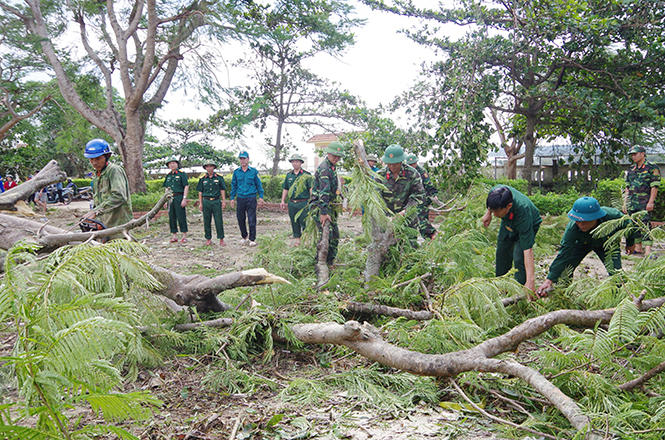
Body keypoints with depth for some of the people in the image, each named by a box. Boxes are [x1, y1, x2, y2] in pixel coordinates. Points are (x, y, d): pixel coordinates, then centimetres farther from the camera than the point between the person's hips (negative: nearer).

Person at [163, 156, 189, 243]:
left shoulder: (182, 173, -4)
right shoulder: (168, 175, 15)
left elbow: (186, 186, -8)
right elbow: (166, 188, 20)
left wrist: (184, 199, -15)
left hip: (179, 198, -6)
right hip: (170, 198, 6)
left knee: (181, 217, -5)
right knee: (172, 217, 7)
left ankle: (184, 236, 1)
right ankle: (174, 236, 14)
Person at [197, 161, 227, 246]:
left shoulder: (219, 178, 2)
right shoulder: (202, 179, 7)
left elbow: (222, 190, 5)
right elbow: (200, 192, 10)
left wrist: (224, 201, 0)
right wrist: (200, 203, 6)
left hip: (216, 201, -2)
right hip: (206, 201, 2)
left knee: (219, 221, -3)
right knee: (207, 221, 5)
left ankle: (221, 239, 3)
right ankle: (208, 239, 15)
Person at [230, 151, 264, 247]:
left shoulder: (254, 171, 2)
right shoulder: (236, 172, 8)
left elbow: (258, 185, 6)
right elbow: (234, 185, 14)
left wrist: (261, 197, 1)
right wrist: (232, 198, 9)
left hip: (251, 198, -3)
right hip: (240, 198, 3)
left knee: (252, 220, -2)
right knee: (240, 219, 7)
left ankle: (252, 239, 8)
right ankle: (244, 237, 24)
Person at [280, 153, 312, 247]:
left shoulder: (307, 174, -2)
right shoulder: (289, 175, 12)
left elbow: (311, 188, -5)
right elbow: (285, 189, 17)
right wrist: (283, 201, 13)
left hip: (303, 203, -5)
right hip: (292, 203, 5)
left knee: (304, 222, -3)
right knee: (294, 222, 8)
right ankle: (297, 240, 18)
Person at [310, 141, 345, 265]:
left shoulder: (332, 168, 16)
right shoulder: (324, 168, -17)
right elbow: (324, 191, -26)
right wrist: (324, 212, -33)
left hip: (329, 207, 10)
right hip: (320, 207, -10)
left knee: (335, 236, 11)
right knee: (326, 236, -16)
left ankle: (329, 262, 19)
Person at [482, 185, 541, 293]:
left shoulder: (523, 214, -46)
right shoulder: (495, 192, -35)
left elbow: (528, 249, -46)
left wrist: (530, 281, -48)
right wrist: (488, 213, 3)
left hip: (530, 225, -6)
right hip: (508, 223, 6)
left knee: (519, 257, -22)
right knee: (502, 254, 12)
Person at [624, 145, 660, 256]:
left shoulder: (652, 168, -3)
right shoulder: (631, 169, 16)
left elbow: (654, 186, -9)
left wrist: (650, 202, -16)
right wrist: (625, 203, 13)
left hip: (644, 203, -7)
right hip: (631, 203, 7)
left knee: (645, 225, -15)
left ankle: (647, 251, -20)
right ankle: (638, 248, 19)